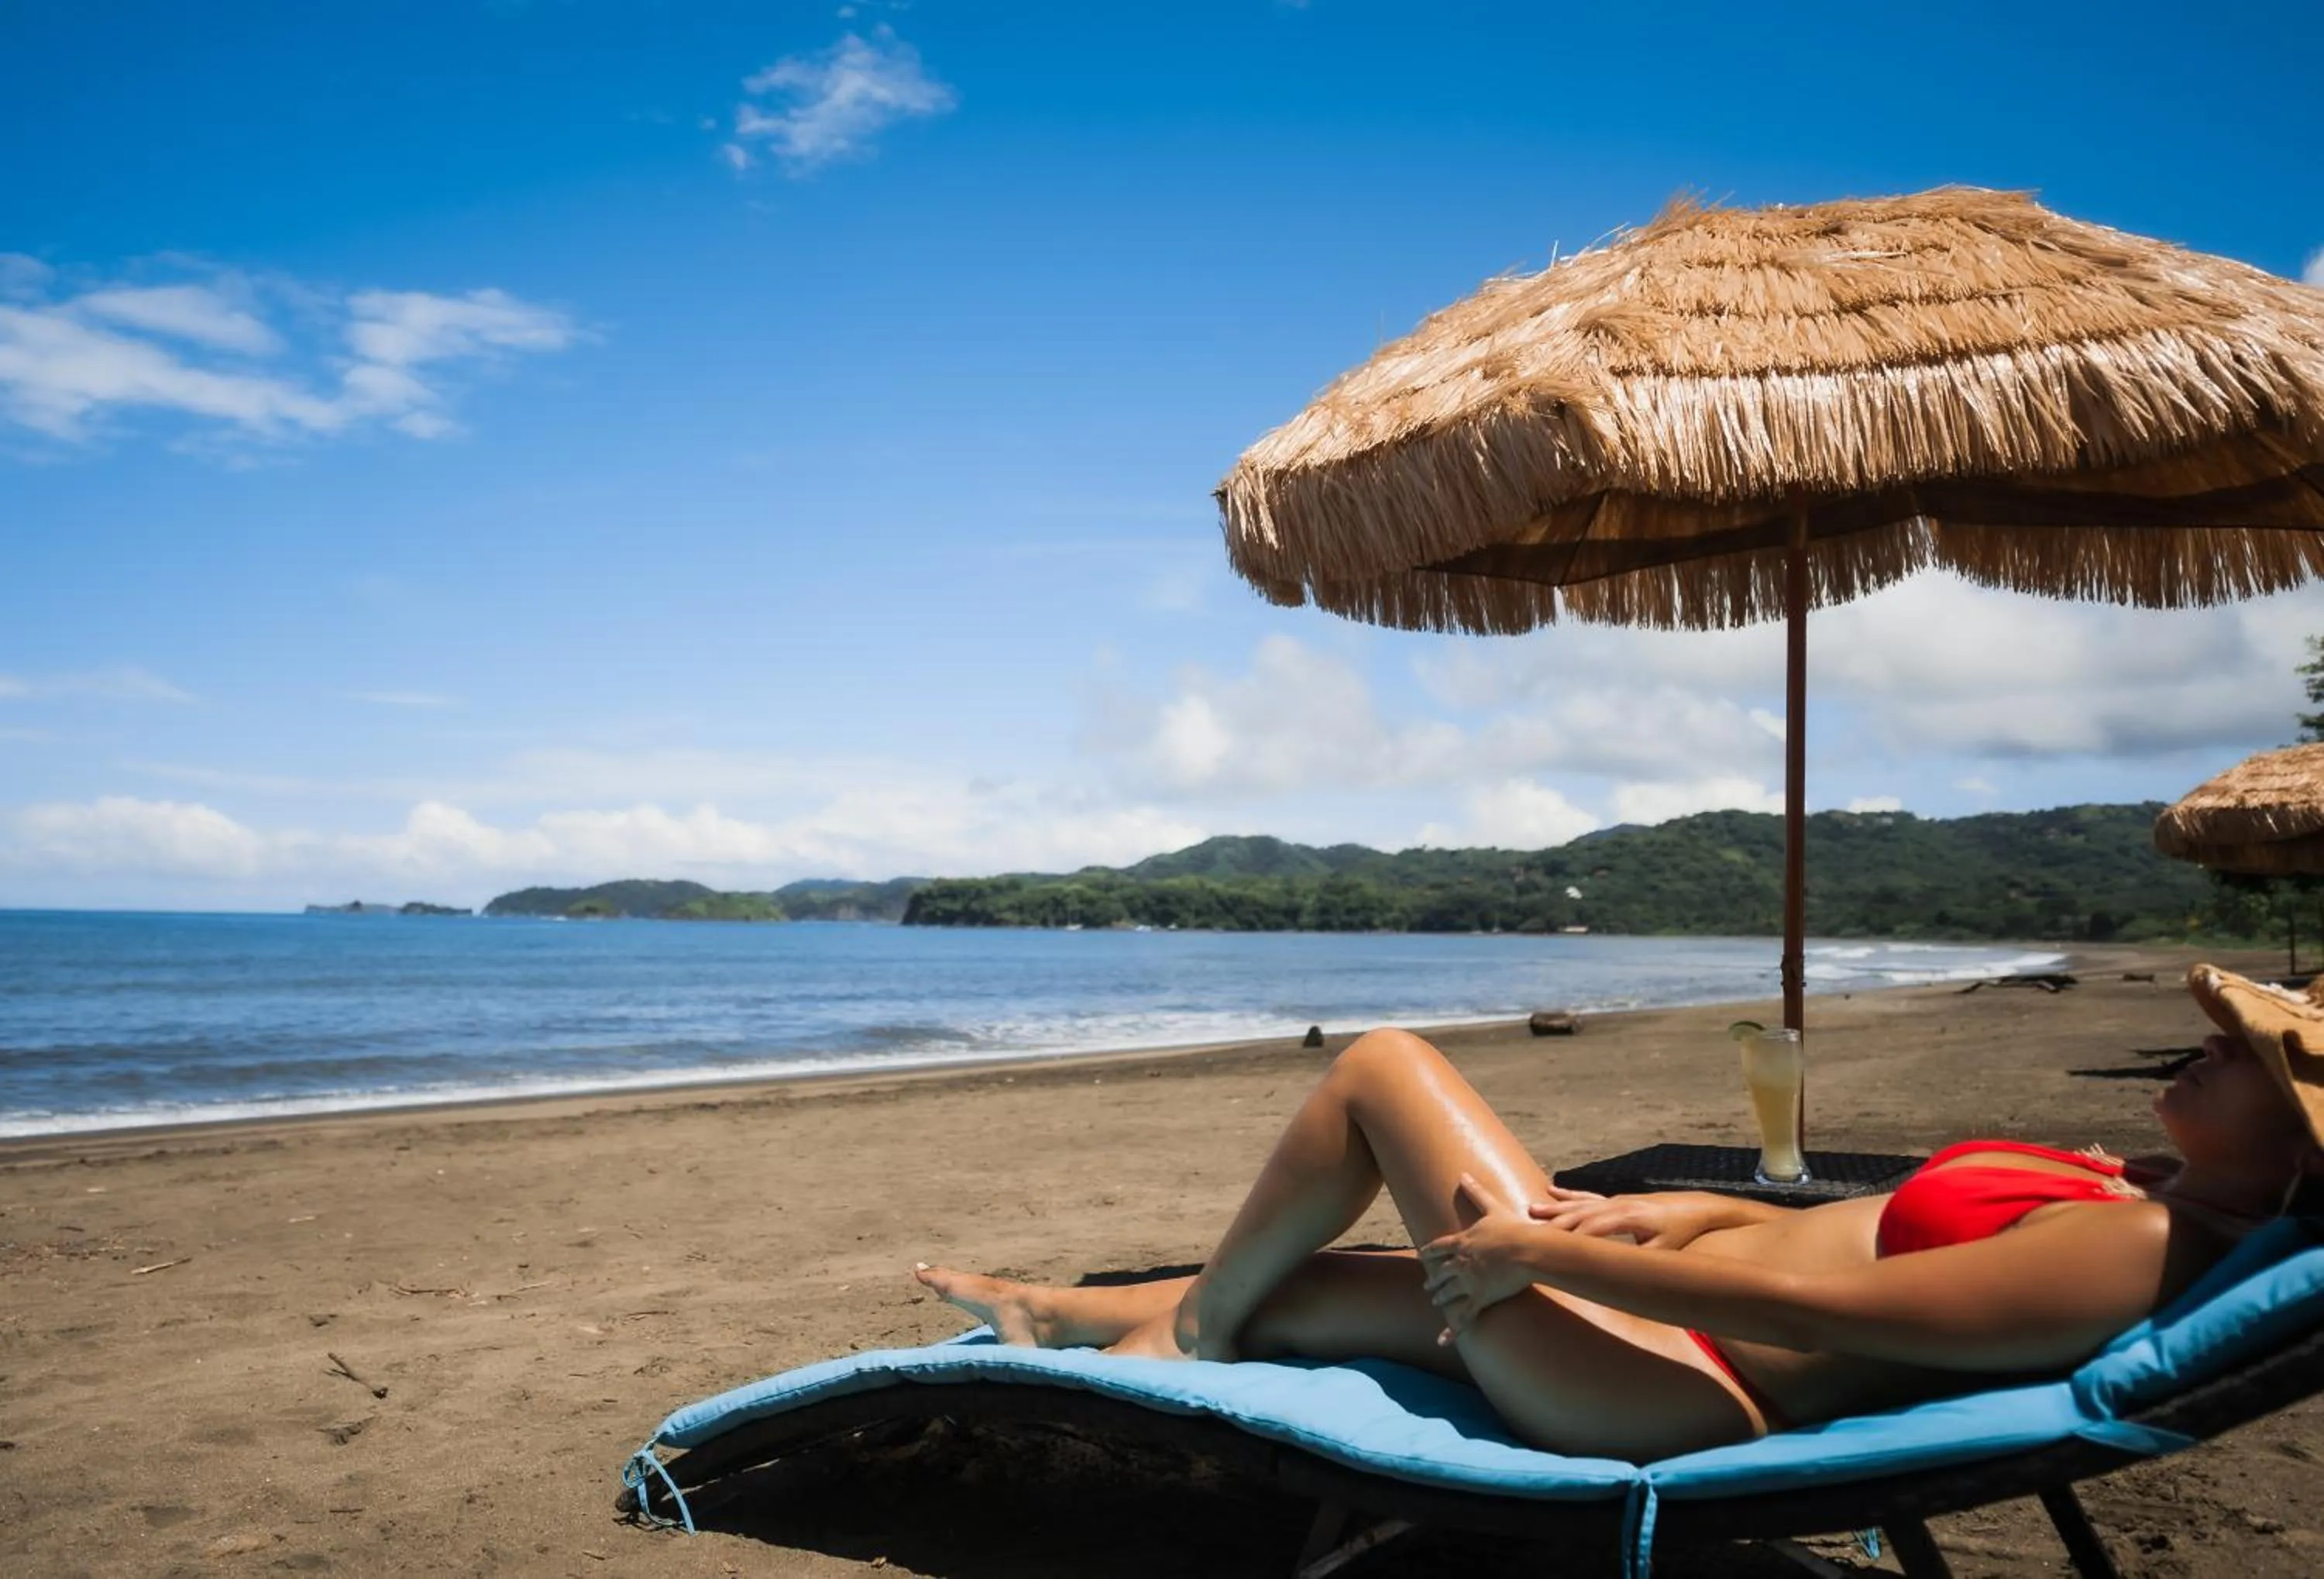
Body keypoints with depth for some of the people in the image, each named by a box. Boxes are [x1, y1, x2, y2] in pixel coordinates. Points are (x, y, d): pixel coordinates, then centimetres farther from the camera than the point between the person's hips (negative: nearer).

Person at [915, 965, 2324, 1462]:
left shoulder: (2132, 1252, -20)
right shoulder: (2128, 1197, 10)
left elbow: (1806, 1301, -26)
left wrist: (1544, 1250, -21)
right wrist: (1668, 1216, 5)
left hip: (1656, 1389, -9)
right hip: (1676, 1307, 9)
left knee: (1385, 1063, -2)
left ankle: (1189, 1325, 17)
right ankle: (1070, 1318, 36)